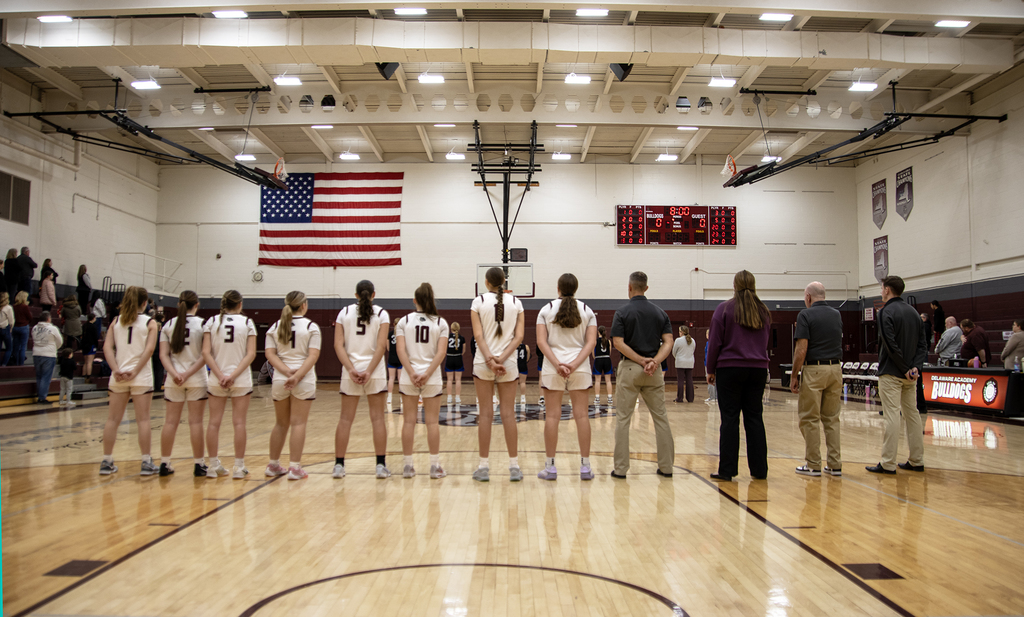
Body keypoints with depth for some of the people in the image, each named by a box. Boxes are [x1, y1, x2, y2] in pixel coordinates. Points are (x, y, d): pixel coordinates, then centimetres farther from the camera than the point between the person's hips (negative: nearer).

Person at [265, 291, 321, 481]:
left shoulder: (275, 327, 7)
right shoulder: (311, 326, -3)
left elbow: (270, 354, -2)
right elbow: (313, 355, -13)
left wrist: (287, 371, -11)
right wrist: (297, 376, -16)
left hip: (280, 380, 4)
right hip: (305, 381, -4)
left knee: (281, 424, 15)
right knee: (298, 423, -1)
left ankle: (273, 465, 24)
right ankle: (295, 468, -1)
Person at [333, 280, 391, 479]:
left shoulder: (344, 312, 6)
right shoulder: (381, 314, 0)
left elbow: (338, 345, -4)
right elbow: (381, 346, -10)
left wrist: (351, 369, -9)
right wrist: (369, 371, -12)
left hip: (350, 371, 2)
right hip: (375, 372, -2)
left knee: (345, 419, 6)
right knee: (377, 418, 3)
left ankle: (339, 465, 9)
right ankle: (381, 465, 3)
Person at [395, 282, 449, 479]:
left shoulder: (404, 321, 3)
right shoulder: (440, 323, 1)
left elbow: (401, 350, -8)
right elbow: (441, 353, -9)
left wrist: (412, 374, -12)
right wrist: (427, 374, -11)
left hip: (408, 377, 1)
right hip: (432, 378, -1)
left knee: (409, 421, 5)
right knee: (432, 422, 3)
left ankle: (408, 466, 9)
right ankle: (435, 466, 6)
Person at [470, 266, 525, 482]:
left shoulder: (478, 302, -1)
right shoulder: (516, 302, 4)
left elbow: (478, 335, -10)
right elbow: (519, 336, -4)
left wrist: (489, 359, -14)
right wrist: (501, 359, -9)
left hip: (483, 363, -1)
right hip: (509, 363, 1)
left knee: (486, 414, 3)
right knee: (508, 414, 4)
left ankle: (484, 467, 6)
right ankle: (514, 467, 6)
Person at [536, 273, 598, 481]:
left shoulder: (546, 310, 3)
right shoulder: (587, 311, 6)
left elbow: (541, 341, -7)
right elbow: (591, 342, -5)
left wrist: (557, 363, -14)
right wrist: (575, 364, -13)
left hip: (552, 368, -1)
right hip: (580, 367, 1)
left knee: (552, 416, 1)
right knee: (581, 415, 3)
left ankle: (550, 466, 4)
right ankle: (585, 466, 5)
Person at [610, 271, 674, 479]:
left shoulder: (622, 312, -4)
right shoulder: (660, 312, 7)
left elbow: (618, 343, -12)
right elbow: (668, 342, -2)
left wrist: (641, 360, -12)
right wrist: (655, 361, -13)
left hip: (630, 368, -3)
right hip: (655, 370, 3)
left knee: (623, 418, 3)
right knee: (661, 417, 10)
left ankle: (621, 468, 3)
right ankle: (666, 466, 13)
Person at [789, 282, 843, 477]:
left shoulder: (806, 315, -9)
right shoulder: (837, 315, 10)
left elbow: (801, 350, -14)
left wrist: (794, 375, -7)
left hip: (814, 370, -6)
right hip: (835, 368, 6)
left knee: (809, 419, 2)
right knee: (832, 418, 12)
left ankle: (813, 465, 5)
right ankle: (835, 464, 13)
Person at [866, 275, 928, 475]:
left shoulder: (886, 312, -10)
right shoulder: (913, 311, 13)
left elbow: (891, 345, -18)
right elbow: (923, 344, 9)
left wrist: (905, 369, -11)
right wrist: (916, 367, -2)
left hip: (891, 373, -7)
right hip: (910, 375, 8)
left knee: (892, 417, -7)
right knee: (912, 414, 12)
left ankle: (888, 464, -5)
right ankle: (917, 461, 18)